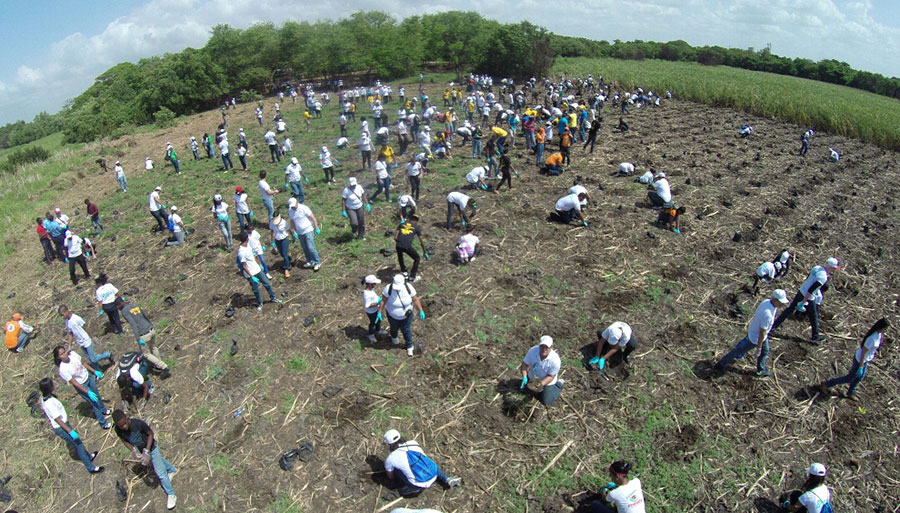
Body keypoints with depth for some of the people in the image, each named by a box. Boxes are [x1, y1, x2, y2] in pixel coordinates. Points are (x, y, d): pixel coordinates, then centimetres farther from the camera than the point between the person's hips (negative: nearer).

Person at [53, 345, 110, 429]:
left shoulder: (72, 354, -18)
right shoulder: (62, 369, -31)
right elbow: (74, 383, -25)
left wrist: (95, 371, 2)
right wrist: (88, 392, -25)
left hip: (88, 377, 5)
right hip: (81, 386, -5)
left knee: (97, 396, 26)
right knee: (94, 402, 8)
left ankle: (103, 410, 55)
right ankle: (103, 423, 28)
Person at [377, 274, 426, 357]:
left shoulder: (408, 288, -28)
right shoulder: (388, 289, -31)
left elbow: (415, 299, -15)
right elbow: (383, 300, -17)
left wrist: (421, 311, -14)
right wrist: (380, 312, -14)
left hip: (406, 315, 0)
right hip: (392, 315, 0)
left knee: (406, 330, 18)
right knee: (394, 328, 29)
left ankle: (409, 346, 46)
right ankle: (394, 336, 66)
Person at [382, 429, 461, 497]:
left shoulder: (390, 459, 0)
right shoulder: (413, 443, 11)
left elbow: (390, 477, 18)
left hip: (420, 484, -3)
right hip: (434, 476, 4)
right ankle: (447, 479, 18)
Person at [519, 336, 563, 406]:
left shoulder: (555, 360, -36)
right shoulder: (533, 350, -30)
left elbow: (551, 376, -23)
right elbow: (524, 364, -19)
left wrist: (541, 383, -38)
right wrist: (524, 377, -33)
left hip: (548, 381, -3)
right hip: (533, 377, 3)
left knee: (546, 402, 5)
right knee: (522, 388, 12)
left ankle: (558, 385, 25)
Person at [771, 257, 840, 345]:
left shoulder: (817, 268, -1)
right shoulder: (823, 277, -26)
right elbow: (810, 290, -29)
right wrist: (803, 303, -26)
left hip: (801, 291, 8)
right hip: (809, 298, -8)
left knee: (790, 309, 16)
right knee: (814, 317, 11)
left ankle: (774, 325, 19)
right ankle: (815, 336, 27)